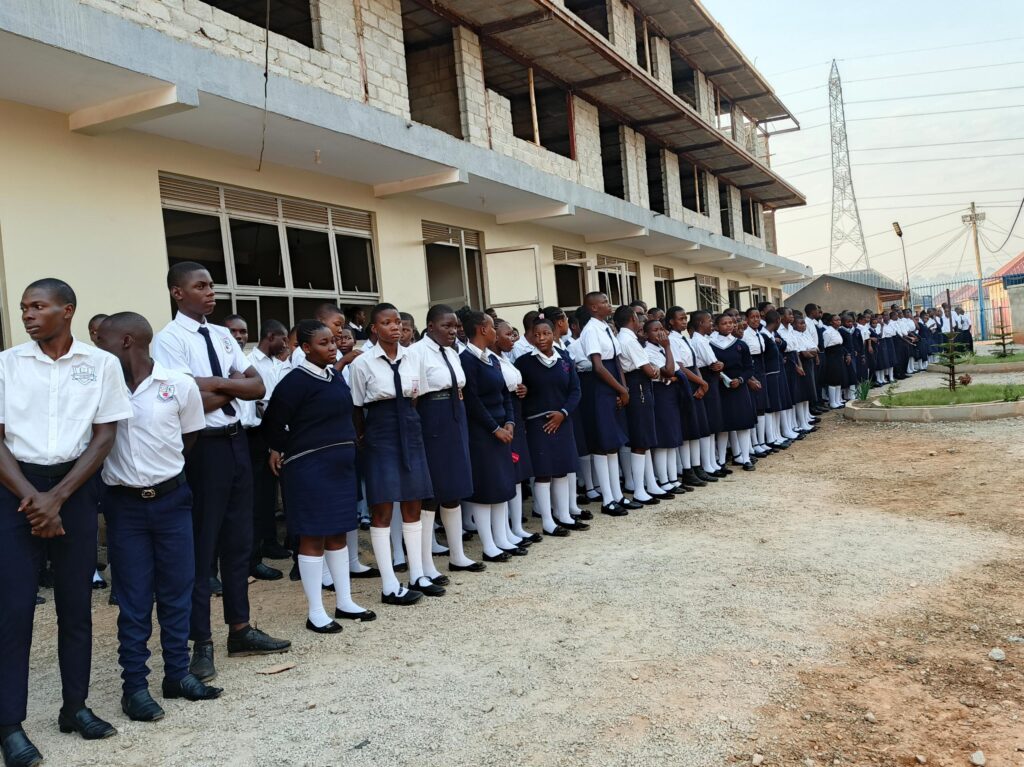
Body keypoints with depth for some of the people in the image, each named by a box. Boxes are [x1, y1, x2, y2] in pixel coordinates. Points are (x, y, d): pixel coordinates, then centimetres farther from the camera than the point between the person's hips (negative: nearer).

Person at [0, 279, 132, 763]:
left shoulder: (101, 364, 0)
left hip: (76, 486, 0)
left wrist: (57, 496, -9)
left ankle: (75, 706, 20)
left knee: (76, 601, 7)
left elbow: (104, 437, -1)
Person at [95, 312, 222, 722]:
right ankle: (134, 685, 16)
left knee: (177, 591, 9)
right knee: (134, 599, 6)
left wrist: (162, 470, 5)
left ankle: (177, 674, 23)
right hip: (124, 504, 0)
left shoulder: (180, 385, -6)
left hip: (171, 499, 0)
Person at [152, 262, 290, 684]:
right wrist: (232, 388, -6)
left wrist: (215, 383, -12)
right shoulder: (169, 340, -10)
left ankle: (240, 630, 28)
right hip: (203, 447, -7)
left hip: (236, 441, 7)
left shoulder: (222, 335, 11)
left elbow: (258, 387, 3)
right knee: (202, 546, 3)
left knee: (239, 540, 15)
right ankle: (202, 644, 17)